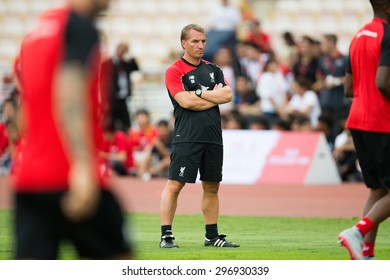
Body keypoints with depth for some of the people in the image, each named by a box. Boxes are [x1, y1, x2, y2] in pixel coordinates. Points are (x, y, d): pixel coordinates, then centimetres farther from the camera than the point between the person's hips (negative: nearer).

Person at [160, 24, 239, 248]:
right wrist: (214, 96, -4)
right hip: (187, 137, -6)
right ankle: (166, 235, -6)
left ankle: (212, 236, 18)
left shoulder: (213, 69, 16)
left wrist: (201, 93, -7)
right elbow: (185, 102, -15)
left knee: (212, 187, 10)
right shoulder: (174, 71, -2)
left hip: (213, 137, 6)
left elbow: (228, 95, 3)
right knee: (174, 185, -9)